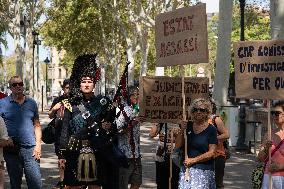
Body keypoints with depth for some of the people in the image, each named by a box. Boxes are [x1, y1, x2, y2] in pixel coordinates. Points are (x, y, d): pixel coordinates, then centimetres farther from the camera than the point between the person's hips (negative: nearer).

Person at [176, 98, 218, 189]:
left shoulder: (211, 129, -1)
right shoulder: (188, 126, 9)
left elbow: (211, 153, -7)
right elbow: (177, 146, 9)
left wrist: (193, 160, -10)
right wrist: (182, 131, -4)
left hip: (204, 170, -3)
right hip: (186, 168, 3)